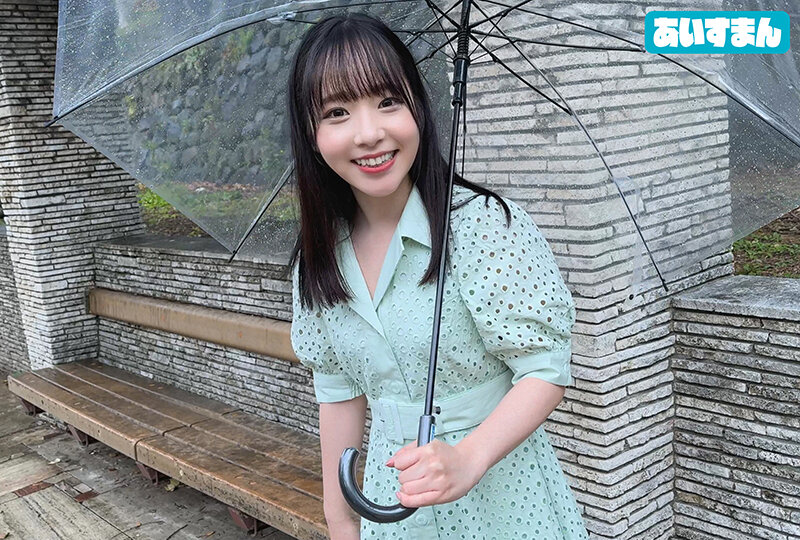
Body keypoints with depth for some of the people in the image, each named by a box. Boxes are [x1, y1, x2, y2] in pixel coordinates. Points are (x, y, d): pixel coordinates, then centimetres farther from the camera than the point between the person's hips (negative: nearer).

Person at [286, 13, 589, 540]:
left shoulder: (485, 224, -20)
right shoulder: (319, 260, -4)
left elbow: (546, 369, -18)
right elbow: (338, 391, 4)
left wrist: (468, 458, -32)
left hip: (498, 497, -4)